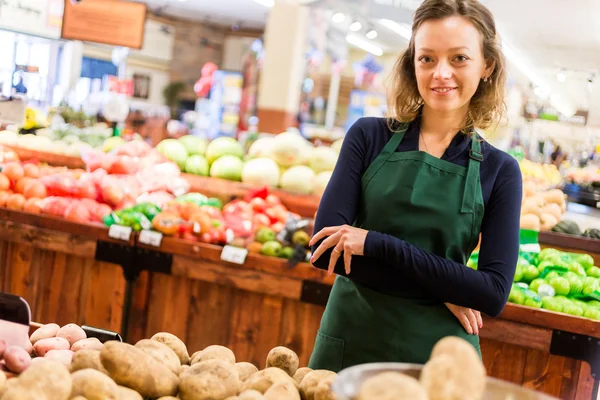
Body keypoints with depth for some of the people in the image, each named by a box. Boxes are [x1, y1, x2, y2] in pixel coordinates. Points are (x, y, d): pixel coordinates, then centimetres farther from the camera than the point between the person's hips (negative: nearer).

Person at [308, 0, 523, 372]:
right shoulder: (369, 137, -3)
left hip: (437, 354, 0)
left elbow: (494, 294, -11)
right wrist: (442, 287, -15)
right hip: (349, 341, 1)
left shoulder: (499, 170, -3)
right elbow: (325, 244, -11)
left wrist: (377, 243, -19)